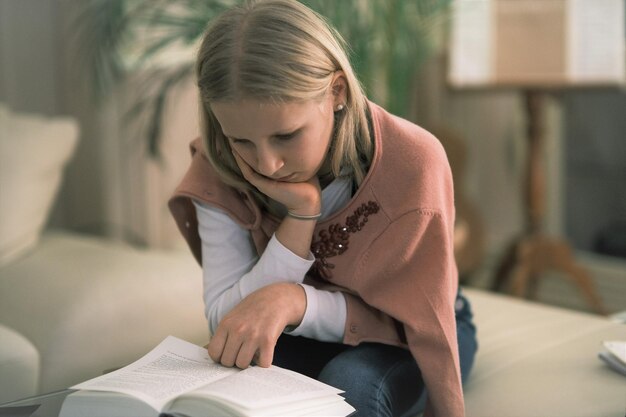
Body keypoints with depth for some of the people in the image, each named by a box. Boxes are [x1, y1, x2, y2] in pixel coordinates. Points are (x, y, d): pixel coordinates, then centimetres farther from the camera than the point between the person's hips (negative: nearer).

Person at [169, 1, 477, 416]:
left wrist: (293, 300, -41)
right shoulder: (220, 170, -20)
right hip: (305, 338, 2)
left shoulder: (410, 161, -29)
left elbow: (411, 316, -23)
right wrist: (300, 215, -35)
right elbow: (225, 322, -23)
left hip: (410, 332, -1)